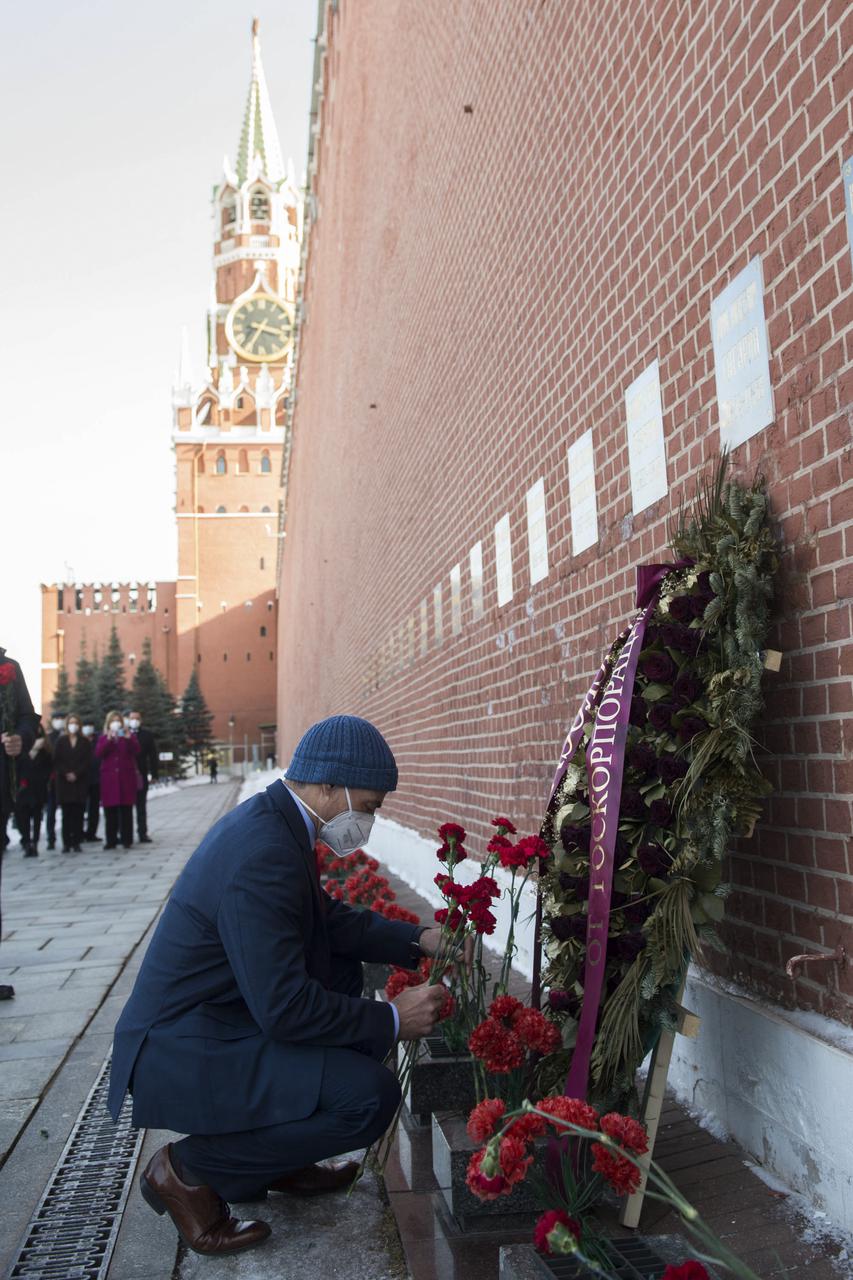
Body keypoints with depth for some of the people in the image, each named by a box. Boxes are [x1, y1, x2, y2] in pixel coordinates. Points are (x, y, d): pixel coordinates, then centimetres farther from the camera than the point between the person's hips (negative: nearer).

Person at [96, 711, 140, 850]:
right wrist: (108, 739, -18)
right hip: (109, 778, 1)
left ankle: (127, 840, 1)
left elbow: (136, 751, -6)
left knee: (126, 810, -1)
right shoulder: (103, 738, 12)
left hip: (126, 777, 0)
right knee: (110, 811, -1)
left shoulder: (128, 736, 11)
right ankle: (111, 841, 3)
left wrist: (129, 738, -20)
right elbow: (98, 753, -6)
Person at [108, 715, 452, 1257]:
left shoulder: (272, 821, 3)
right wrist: (392, 1020, -15)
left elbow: (330, 919, 15)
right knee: (370, 1095, -19)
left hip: (202, 1020, 10)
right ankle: (189, 1170, -1)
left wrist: (418, 939, 7)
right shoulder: (263, 855, -28)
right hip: (179, 1056, -10)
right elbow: (284, 1007, -27)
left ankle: (276, 1157, 20)